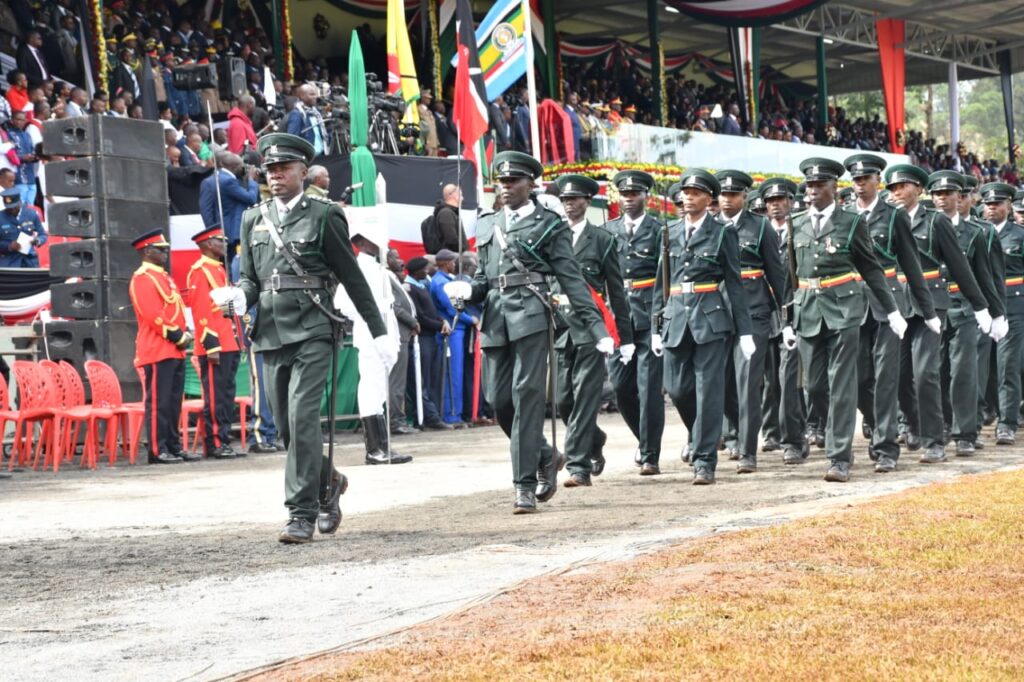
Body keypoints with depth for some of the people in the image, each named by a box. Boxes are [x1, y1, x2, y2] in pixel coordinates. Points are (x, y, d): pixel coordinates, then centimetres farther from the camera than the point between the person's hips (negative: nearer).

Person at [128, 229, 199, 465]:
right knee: (158, 402, -8)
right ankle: (157, 450, -6)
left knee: (174, 401, 10)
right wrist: (178, 336, -15)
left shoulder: (164, 277, 21)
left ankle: (174, 446, 14)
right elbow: (153, 315, -18)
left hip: (175, 350, 9)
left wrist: (185, 333, 5)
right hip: (157, 350, -9)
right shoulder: (143, 278, -10)